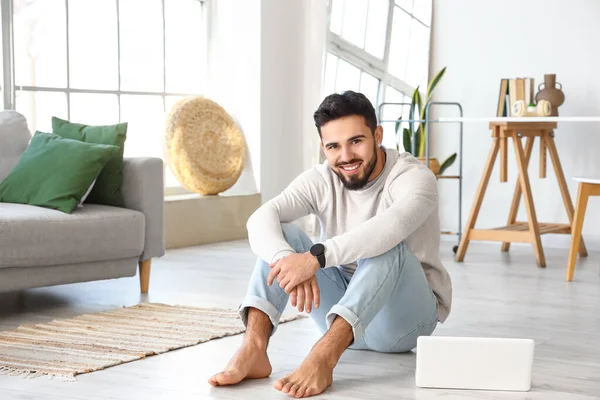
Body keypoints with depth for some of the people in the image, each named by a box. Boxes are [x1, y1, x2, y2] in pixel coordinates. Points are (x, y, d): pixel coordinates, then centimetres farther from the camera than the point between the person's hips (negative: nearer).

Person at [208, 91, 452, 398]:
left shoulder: (414, 176, -18)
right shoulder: (320, 181, -6)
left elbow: (390, 226, -42)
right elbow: (261, 219, -24)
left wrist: (316, 257, -50)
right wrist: (288, 259, -45)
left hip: (407, 314, -4)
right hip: (343, 305, 4)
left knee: (385, 244, -34)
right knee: (279, 234, -16)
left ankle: (323, 358, -52)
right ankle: (253, 349, -36)